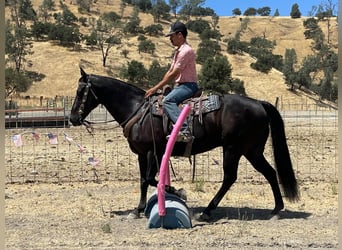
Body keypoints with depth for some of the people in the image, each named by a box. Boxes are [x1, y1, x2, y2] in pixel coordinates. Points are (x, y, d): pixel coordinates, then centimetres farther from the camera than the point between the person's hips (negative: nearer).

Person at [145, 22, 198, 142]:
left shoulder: (186, 50, -16)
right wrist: (157, 88, 9)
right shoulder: (179, 51, 18)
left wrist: (155, 88, -16)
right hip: (180, 85, 11)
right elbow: (169, 72, 18)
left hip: (188, 85, -11)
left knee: (167, 100, -30)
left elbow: (173, 74, -19)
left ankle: (184, 130, -39)